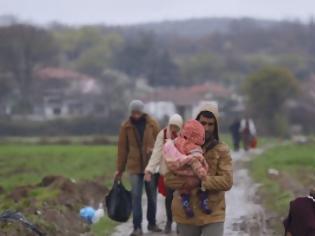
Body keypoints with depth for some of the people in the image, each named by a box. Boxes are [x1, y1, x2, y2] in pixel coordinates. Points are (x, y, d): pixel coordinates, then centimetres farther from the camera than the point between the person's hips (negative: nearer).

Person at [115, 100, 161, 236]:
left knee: (152, 195, 10)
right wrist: (120, 169, 4)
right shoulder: (126, 127, -1)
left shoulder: (152, 124, -1)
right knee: (136, 196, -5)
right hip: (134, 167, -1)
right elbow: (122, 148, 3)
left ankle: (152, 223, 24)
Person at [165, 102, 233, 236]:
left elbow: (227, 181, -12)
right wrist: (186, 182, -24)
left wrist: (200, 182, -22)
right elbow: (168, 178, -4)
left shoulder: (221, 150, -3)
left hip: (212, 214, -2)